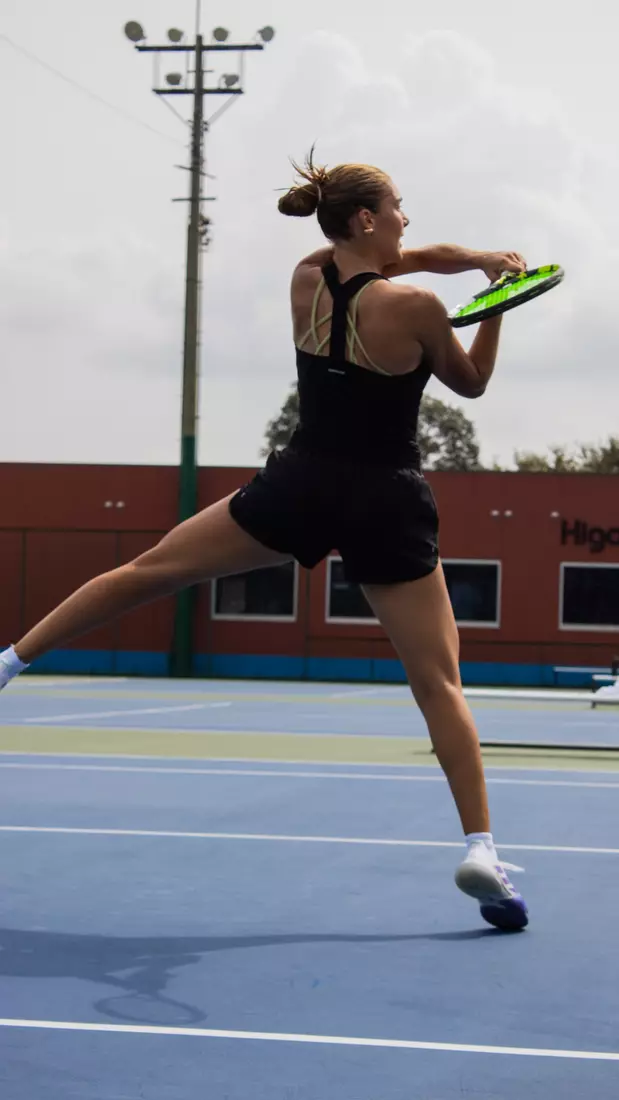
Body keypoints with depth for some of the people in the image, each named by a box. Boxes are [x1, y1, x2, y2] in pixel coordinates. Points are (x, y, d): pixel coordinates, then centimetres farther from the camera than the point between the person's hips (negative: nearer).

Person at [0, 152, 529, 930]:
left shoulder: (305, 280, 0)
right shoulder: (415, 309, -14)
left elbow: (395, 260, 17)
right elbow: (471, 384, 4)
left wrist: (480, 259, 6)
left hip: (302, 485, 3)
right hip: (386, 505, -3)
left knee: (148, 570, 15)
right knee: (439, 683, 1)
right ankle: (480, 847, -6)